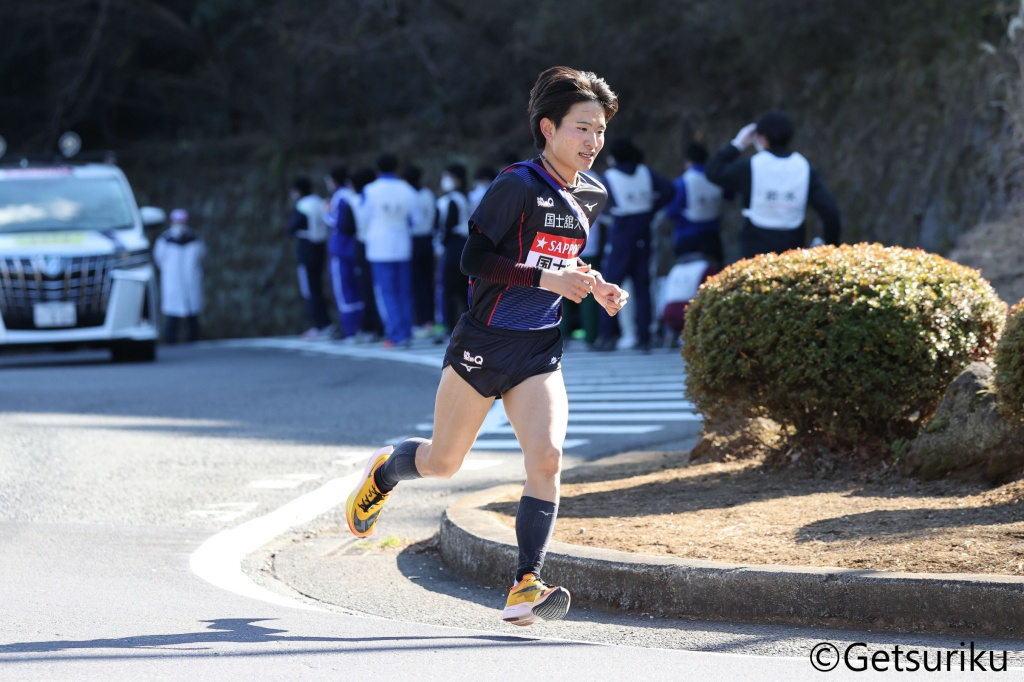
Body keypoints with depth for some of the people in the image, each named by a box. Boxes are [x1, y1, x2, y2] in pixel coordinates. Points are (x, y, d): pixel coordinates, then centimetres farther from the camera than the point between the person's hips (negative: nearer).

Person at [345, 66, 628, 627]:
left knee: (547, 458, -17)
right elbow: (474, 258, -19)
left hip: (540, 351, 5)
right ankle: (384, 472, 45)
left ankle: (526, 586, -16)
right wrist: (546, 278, -25)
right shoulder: (517, 187, -14)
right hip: (483, 343, -5)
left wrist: (593, 288, 6)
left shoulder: (591, 197, 8)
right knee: (442, 464, 9)